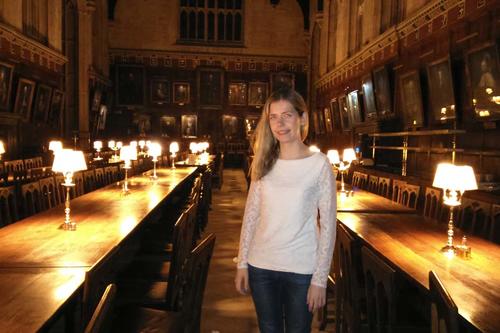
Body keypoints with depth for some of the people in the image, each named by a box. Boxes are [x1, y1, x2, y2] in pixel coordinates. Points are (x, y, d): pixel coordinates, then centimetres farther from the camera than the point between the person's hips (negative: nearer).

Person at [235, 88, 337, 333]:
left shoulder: (319, 164, -8)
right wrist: (242, 263, 4)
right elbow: (251, 215, 6)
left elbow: (328, 225, -7)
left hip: (302, 269, -3)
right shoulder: (264, 163, 2)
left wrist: (320, 278, -9)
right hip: (261, 266, 3)